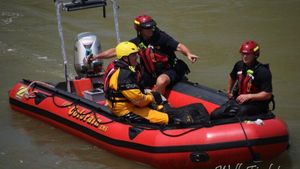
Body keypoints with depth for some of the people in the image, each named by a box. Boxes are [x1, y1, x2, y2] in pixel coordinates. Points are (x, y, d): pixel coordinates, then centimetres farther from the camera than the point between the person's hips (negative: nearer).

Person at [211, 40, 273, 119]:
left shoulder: (263, 71, -15)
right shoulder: (239, 65, 7)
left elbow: (267, 94, -18)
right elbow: (232, 77, 31)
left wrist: (248, 96, -23)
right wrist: (229, 91, 25)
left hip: (255, 103, -6)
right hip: (238, 99, 6)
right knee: (215, 115, -8)